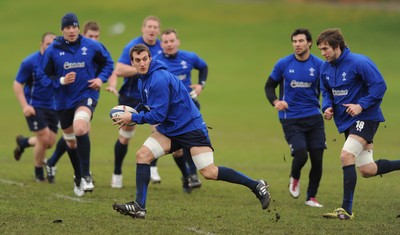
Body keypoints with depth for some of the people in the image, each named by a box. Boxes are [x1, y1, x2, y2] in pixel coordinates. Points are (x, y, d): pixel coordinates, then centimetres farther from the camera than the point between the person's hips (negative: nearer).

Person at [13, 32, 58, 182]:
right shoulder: (30, 62, -12)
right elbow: (17, 84, -8)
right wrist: (25, 106, -17)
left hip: (52, 106, 5)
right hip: (34, 106, -5)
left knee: (50, 142, 4)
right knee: (44, 139, -12)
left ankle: (23, 142, 36)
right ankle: (39, 173, 11)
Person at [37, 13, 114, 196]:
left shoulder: (92, 46, -5)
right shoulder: (52, 50, -5)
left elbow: (108, 63, 10)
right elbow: (43, 75, -2)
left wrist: (101, 78, -8)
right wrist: (61, 81, -19)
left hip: (86, 95, -3)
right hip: (64, 100, 3)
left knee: (80, 128, -30)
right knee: (70, 141, 15)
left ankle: (86, 175, -24)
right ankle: (78, 179, 35)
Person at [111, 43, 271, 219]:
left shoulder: (159, 79, -23)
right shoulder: (143, 80, 7)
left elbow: (158, 115, -23)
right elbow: (149, 105, 21)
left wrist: (133, 118, -15)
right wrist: (133, 113, 2)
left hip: (190, 127, -9)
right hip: (169, 130, 9)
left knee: (209, 173, -13)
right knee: (142, 155, -8)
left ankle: (256, 186, 0)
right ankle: (139, 207, -7)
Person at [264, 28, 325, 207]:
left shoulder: (319, 65, -1)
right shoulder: (283, 64, -2)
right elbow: (269, 85, 9)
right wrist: (275, 101, -11)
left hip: (313, 118, 2)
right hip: (290, 119, -2)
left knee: (317, 159, -1)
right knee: (301, 155, -17)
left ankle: (311, 197, 19)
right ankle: (294, 179, 18)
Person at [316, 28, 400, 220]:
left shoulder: (359, 62, -17)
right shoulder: (325, 69, 4)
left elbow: (379, 85, -18)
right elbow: (326, 91, 19)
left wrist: (361, 105, -24)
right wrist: (327, 107, -2)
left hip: (365, 117, -8)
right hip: (346, 121, 8)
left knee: (346, 156, -23)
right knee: (367, 171, 7)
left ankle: (347, 209, -20)